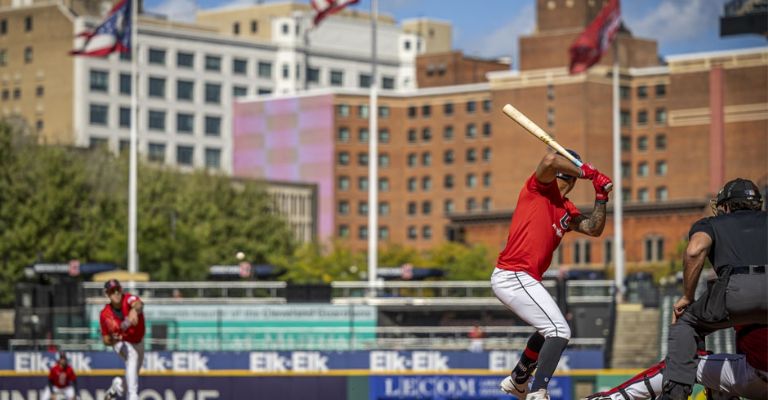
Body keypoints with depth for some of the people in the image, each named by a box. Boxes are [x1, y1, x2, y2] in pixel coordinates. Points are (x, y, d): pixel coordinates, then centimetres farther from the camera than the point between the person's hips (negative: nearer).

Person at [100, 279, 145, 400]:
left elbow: (139, 304, -53)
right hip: (122, 343, -3)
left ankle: (117, 387, 51)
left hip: (138, 343, 3)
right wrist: (113, 339, -33)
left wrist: (134, 310, -77)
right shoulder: (105, 314, -20)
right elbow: (106, 340, -9)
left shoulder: (128, 299, -26)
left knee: (134, 371, 19)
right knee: (132, 357, -35)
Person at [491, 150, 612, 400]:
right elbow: (550, 161, -25)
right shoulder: (539, 187, -5)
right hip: (514, 276, -10)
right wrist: (586, 172, -13)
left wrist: (601, 196, 3)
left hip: (522, 280, 10)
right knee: (560, 332, -15)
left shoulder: (567, 210, 18)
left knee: (550, 330, 31)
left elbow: (594, 229, 12)